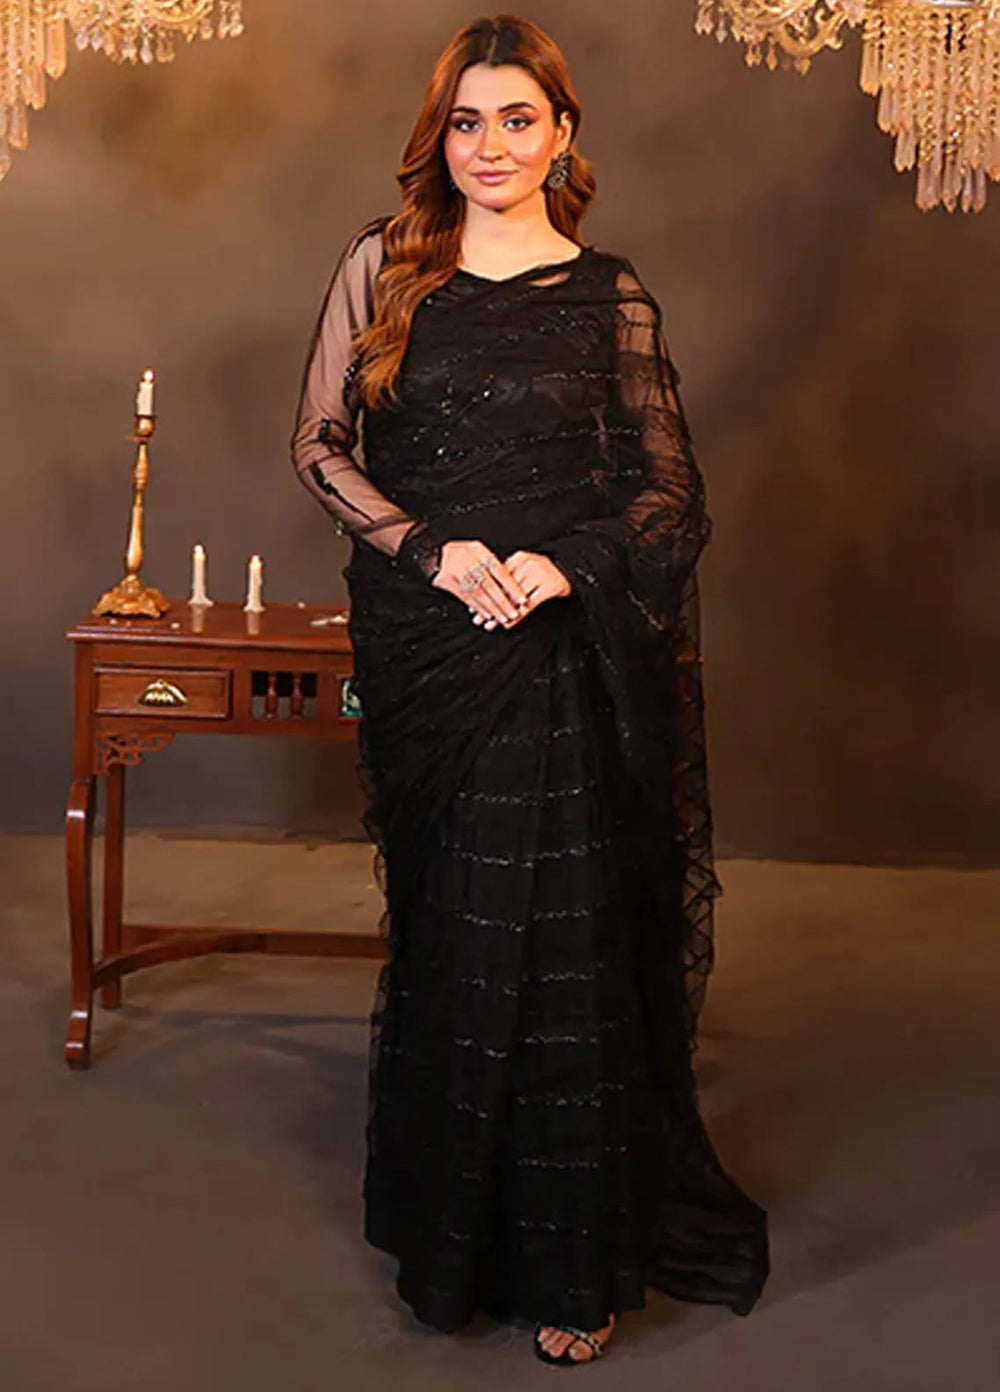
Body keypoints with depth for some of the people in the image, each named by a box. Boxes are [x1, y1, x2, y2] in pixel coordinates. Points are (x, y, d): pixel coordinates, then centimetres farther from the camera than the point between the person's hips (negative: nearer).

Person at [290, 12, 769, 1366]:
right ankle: (448, 1219, 29)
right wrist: (431, 548, -10)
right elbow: (321, 445, 4)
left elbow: (669, 487, 5)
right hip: (423, 642, 1)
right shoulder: (383, 267, 5)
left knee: (561, 935, -1)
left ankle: (574, 1254, 15)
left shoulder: (611, 295, 4)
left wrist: (569, 565, -12)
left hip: (568, 646, -1)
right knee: (444, 927, 10)